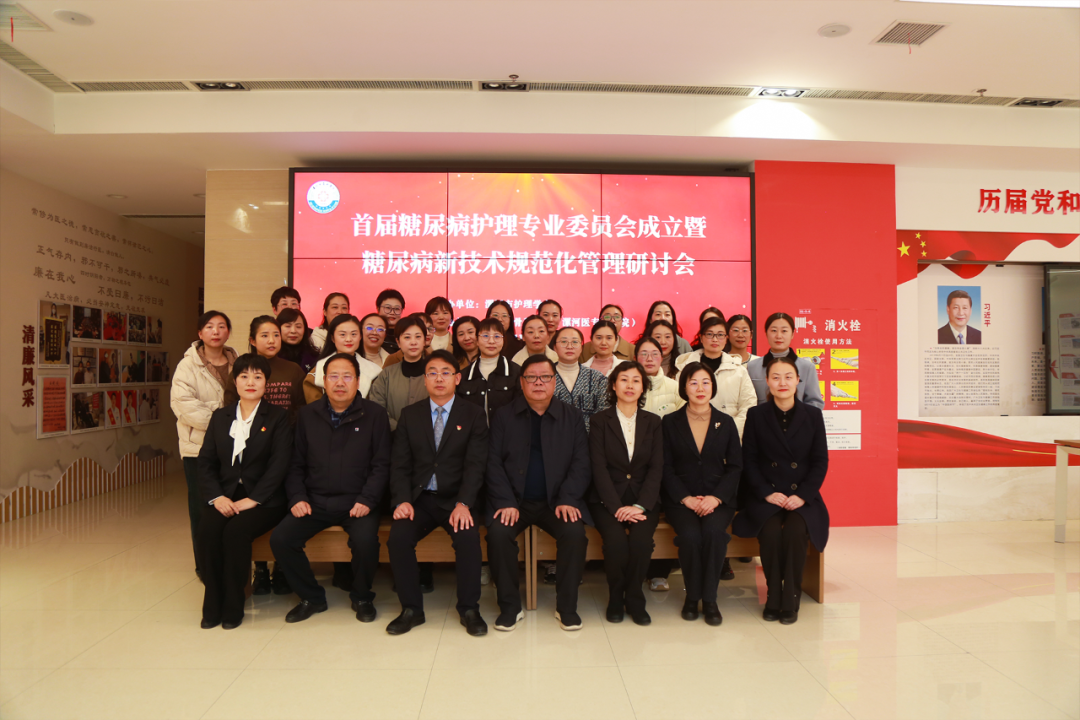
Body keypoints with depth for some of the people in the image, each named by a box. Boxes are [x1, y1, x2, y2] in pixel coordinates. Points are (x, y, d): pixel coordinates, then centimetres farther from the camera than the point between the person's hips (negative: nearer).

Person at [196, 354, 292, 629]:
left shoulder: (278, 416, 3)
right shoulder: (220, 416, 15)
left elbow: (279, 464, -8)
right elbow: (206, 462, 7)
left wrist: (253, 499, -17)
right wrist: (216, 496, -10)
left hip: (262, 500, -3)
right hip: (224, 497, 3)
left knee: (235, 531, -30)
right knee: (207, 529, -26)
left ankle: (233, 606, -11)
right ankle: (212, 605, -10)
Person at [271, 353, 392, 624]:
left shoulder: (374, 414, 0)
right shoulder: (307, 415, 9)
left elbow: (381, 465, -3)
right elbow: (296, 464, 11)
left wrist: (366, 500, -14)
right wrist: (297, 497, -4)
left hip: (356, 502, -3)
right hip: (315, 501, 3)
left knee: (365, 540, -30)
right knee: (280, 539, -17)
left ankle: (362, 597, 2)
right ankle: (312, 597, 8)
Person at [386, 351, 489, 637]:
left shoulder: (473, 415, 4)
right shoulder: (409, 415, 10)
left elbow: (475, 464, -6)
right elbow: (400, 464, 4)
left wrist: (463, 504, -21)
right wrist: (402, 500, -13)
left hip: (456, 499, -2)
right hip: (419, 499, 2)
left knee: (468, 538, -29)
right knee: (398, 537, -24)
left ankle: (469, 609, -6)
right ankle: (411, 609, -4)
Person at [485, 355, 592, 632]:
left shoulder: (572, 417, 8)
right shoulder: (504, 416, 6)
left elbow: (581, 463, 3)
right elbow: (494, 462, 0)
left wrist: (567, 500, -12)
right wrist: (506, 503, -13)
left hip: (557, 501, 0)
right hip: (514, 501, 0)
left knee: (574, 532, -27)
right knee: (498, 533, -28)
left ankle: (566, 606, -5)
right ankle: (510, 607, -7)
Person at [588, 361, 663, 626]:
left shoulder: (653, 422, 11)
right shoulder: (600, 420, 4)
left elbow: (656, 468, 3)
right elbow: (599, 468, -4)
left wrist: (640, 506, -12)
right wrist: (617, 507, -16)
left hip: (643, 500, 2)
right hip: (607, 499, -1)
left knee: (640, 539, -28)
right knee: (616, 540, -28)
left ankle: (634, 599, -1)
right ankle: (615, 599, 0)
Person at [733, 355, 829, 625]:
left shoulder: (813, 415, 6)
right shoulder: (756, 415, 5)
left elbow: (821, 461, 5)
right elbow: (749, 461, 3)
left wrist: (802, 495, -9)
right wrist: (767, 493, -11)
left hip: (802, 497, 0)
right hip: (766, 496, 0)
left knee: (795, 531, -29)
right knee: (771, 532, -29)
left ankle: (791, 600, -11)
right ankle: (773, 597, -8)